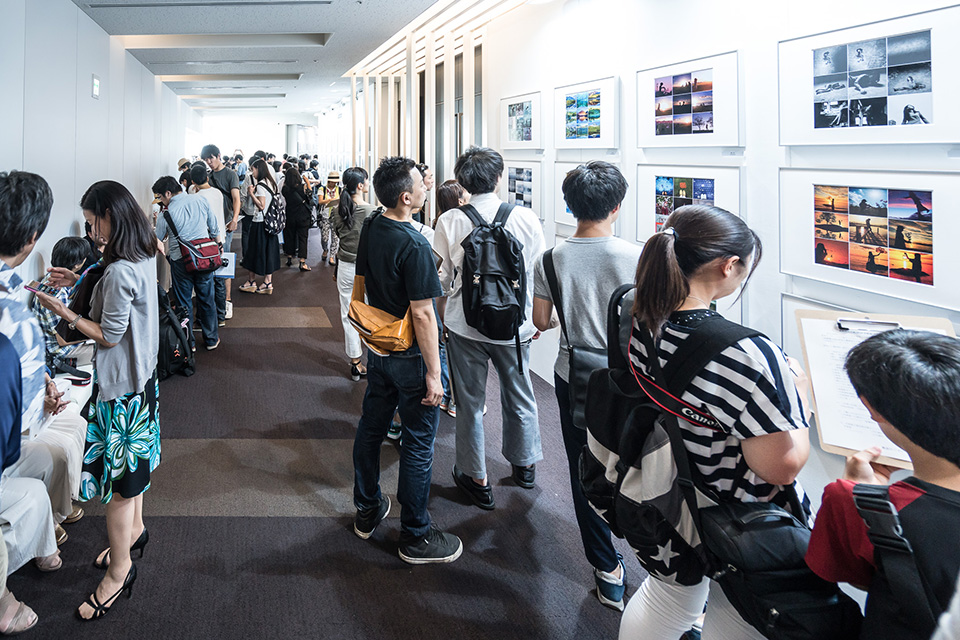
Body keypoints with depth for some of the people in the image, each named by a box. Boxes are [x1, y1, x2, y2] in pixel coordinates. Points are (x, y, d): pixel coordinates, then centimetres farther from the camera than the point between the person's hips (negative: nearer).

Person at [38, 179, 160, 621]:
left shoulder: (120, 272, -27)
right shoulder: (144, 256, 2)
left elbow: (109, 336, -21)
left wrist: (65, 313, -12)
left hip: (120, 384, -10)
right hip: (141, 373, 10)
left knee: (117, 473, 2)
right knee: (131, 456, 25)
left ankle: (119, 571, 15)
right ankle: (134, 530, 44)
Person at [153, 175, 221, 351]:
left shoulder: (166, 214, -8)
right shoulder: (200, 200, -1)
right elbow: (215, 229, 6)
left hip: (180, 260, -3)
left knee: (184, 303, 11)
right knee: (207, 299, 14)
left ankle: (188, 342, 19)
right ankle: (211, 340, 25)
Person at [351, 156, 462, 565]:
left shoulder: (370, 228, -1)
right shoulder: (414, 246, -26)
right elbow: (422, 314, -25)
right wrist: (433, 373, -20)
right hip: (409, 356, -8)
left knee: (371, 427, 19)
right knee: (419, 443, 4)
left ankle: (367, 511, 37)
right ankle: (416, 537, 15)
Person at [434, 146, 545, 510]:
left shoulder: (450, 222, -12)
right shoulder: (526, 219, -10)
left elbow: (441, 280, -5)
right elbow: (538, 275, -3)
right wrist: (536, 318, 12)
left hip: (465, 325, -1)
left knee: (470, 401, 14)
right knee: (519, 395, 21)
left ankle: (476, 480, 26)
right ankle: (524, 464, 41)